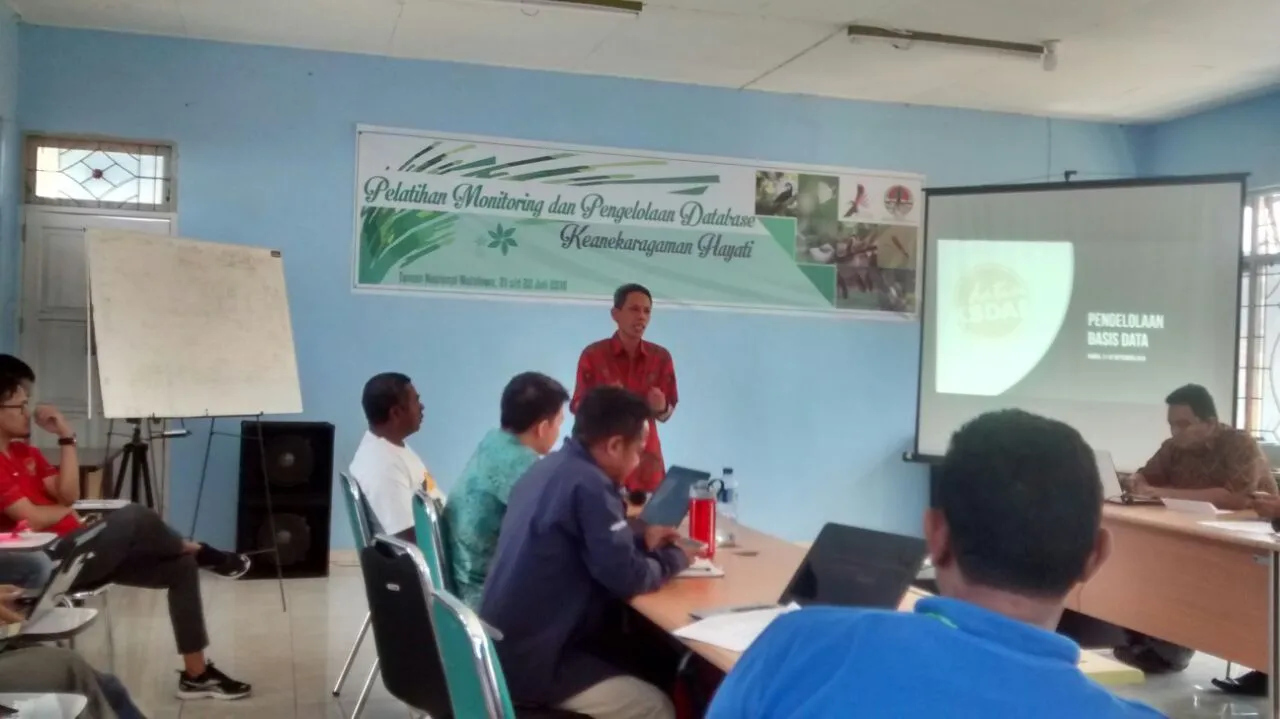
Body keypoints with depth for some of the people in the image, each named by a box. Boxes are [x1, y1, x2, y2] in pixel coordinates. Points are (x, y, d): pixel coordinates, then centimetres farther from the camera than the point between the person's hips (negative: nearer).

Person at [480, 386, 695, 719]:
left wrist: (641, 537, 14)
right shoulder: (589, 485, -23)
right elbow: (627, 578, -19)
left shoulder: (551, 467, 6)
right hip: (531, 663, -10)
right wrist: (674, 557, 0)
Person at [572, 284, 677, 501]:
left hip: (645, 457, 2)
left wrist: (661, 408, -17)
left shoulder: (661, 357, 1)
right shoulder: (593, 354, -5)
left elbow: (668, 410, 5)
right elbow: (577, 406, -2)